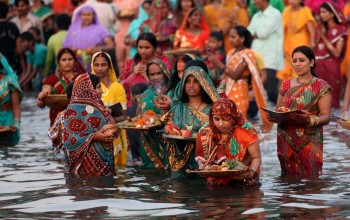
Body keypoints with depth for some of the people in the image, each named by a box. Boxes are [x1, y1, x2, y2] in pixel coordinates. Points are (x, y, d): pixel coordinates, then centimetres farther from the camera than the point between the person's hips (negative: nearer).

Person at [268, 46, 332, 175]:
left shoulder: (320, 86, 0)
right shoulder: (286, 85, 13)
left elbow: (326, 117, -7)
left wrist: (309, 119, -27)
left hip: (309, 141, -4)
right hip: (286, 140, 4)